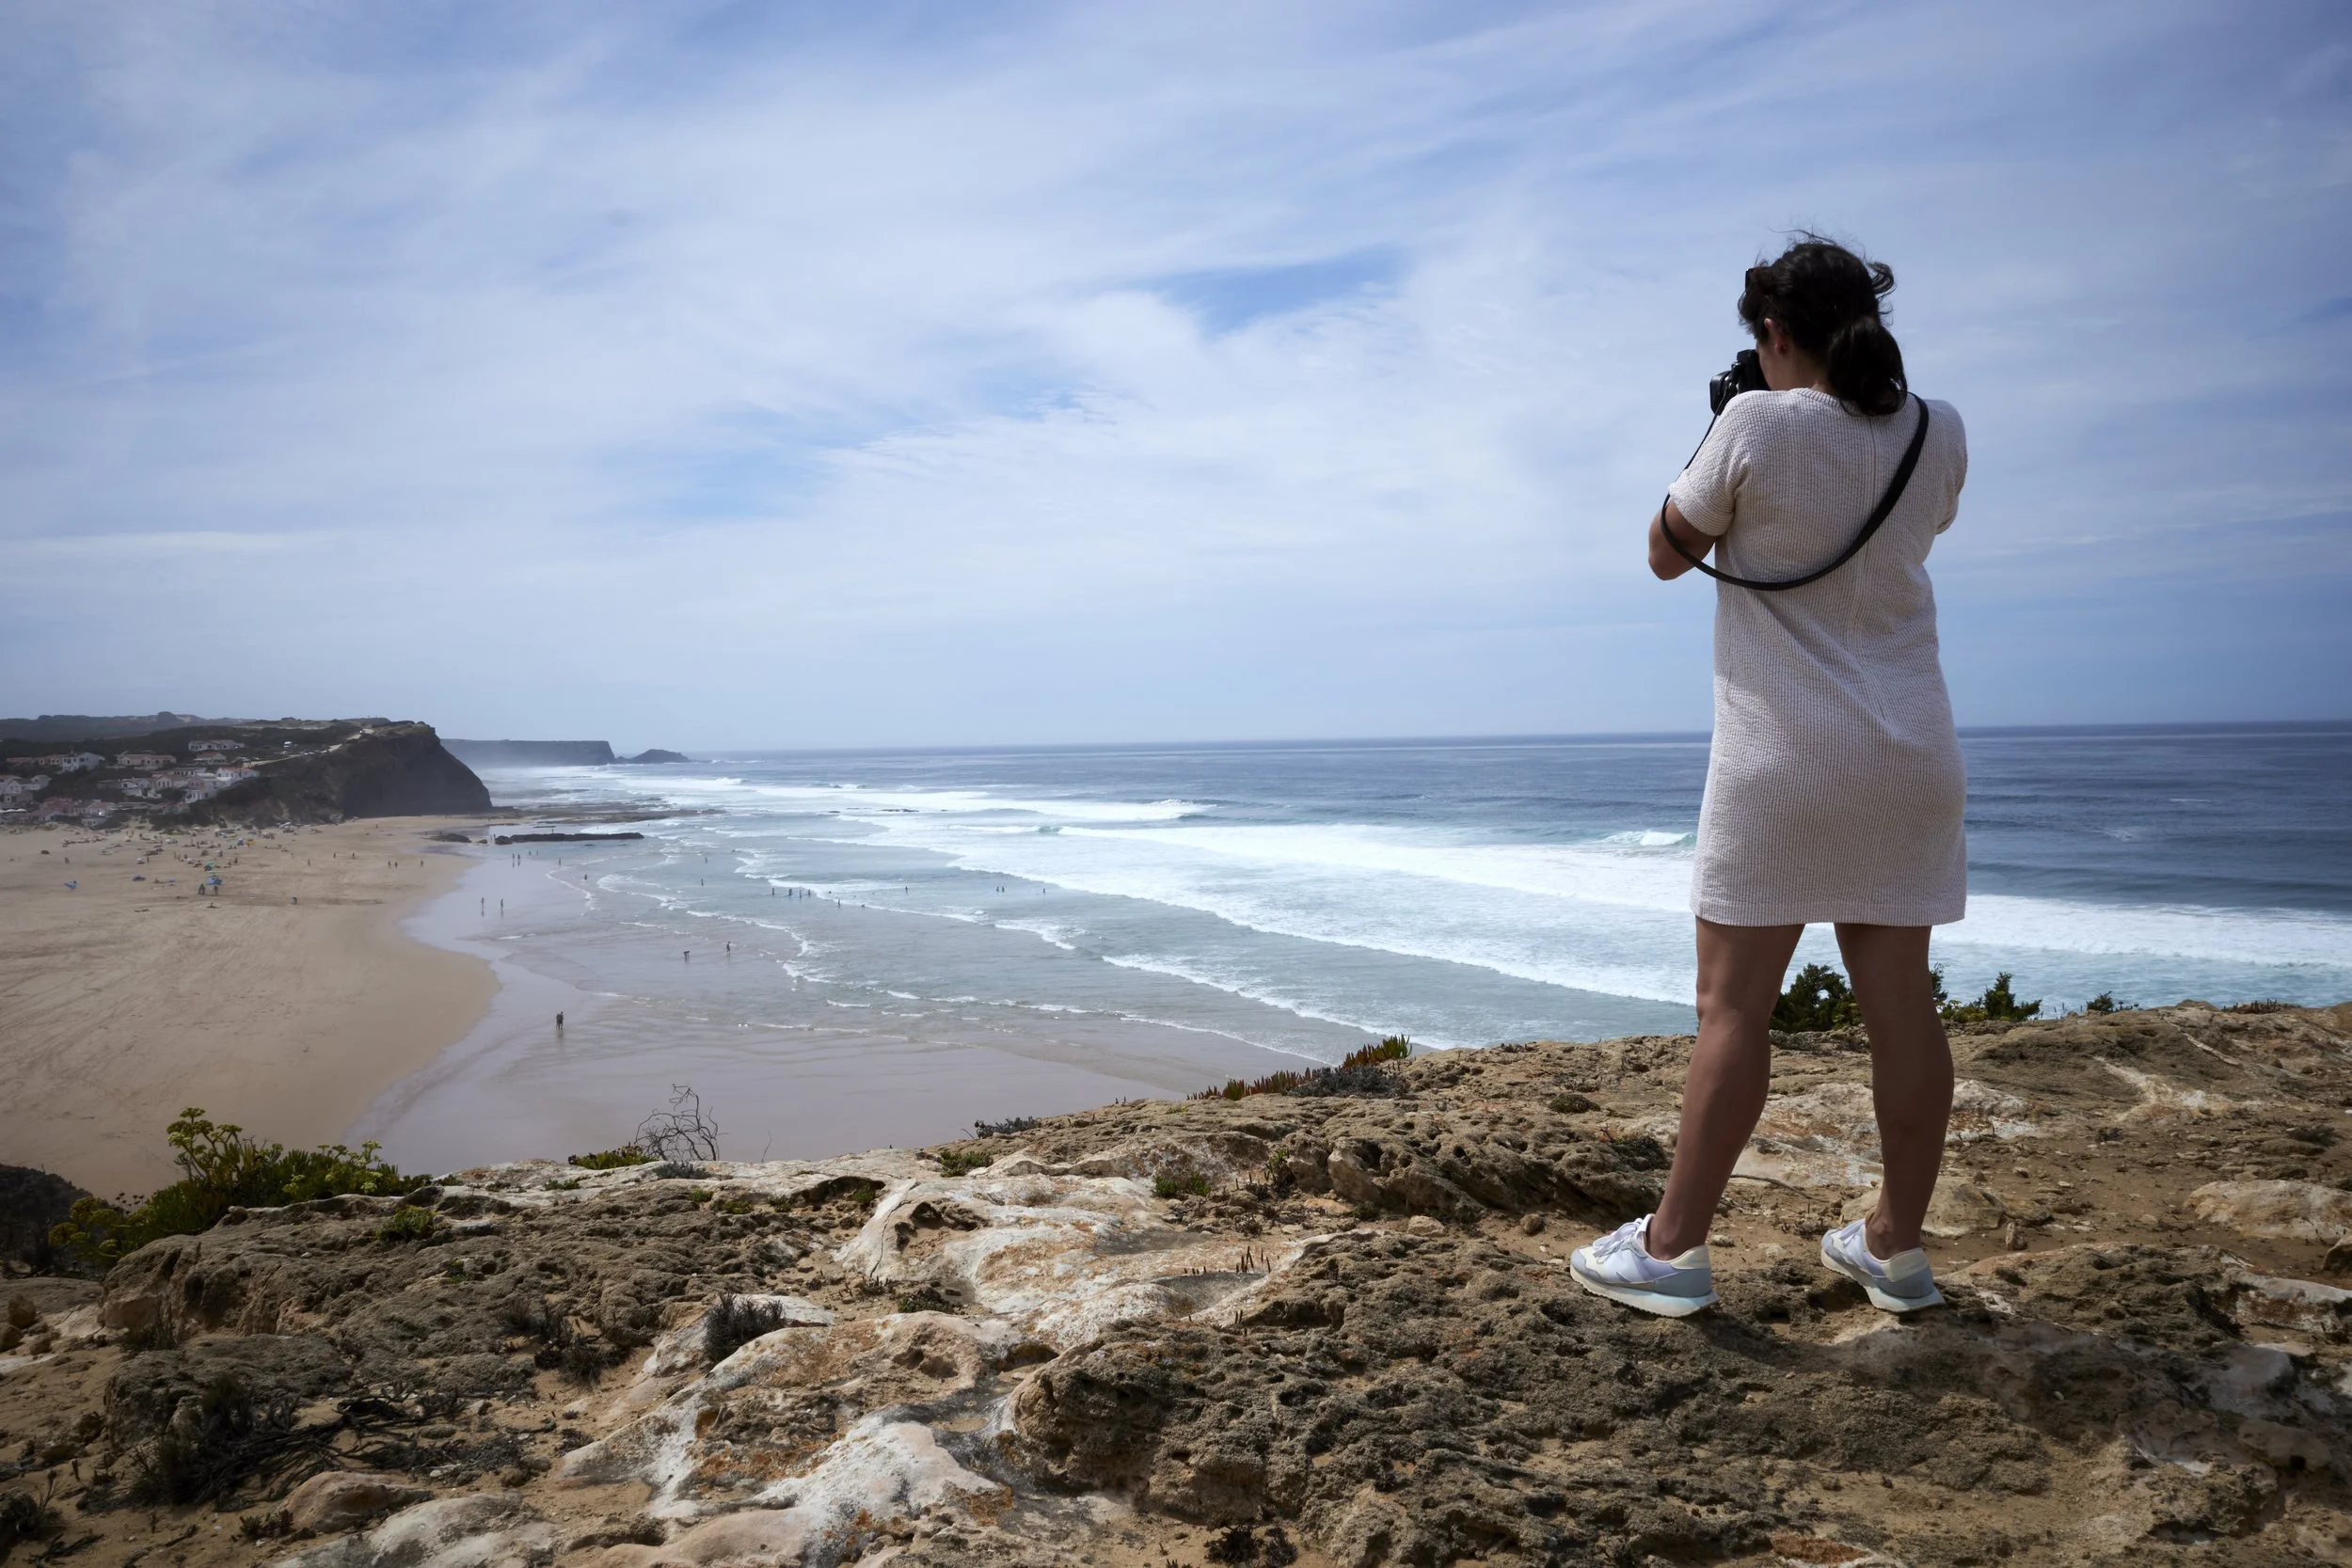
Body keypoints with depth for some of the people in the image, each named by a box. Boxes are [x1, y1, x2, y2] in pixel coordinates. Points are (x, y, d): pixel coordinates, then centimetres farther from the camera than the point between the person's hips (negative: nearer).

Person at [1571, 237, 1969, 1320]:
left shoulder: (1759, 425, -12)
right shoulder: (1939, 435, 5)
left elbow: (1667, 554, -1)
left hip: (1781, 761, -5)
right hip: (1910, 758, 6)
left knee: (1733, 1006, -1)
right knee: (1901, 1005, 9)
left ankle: (1674, 1248, 7)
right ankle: (1896, 1247, 20)